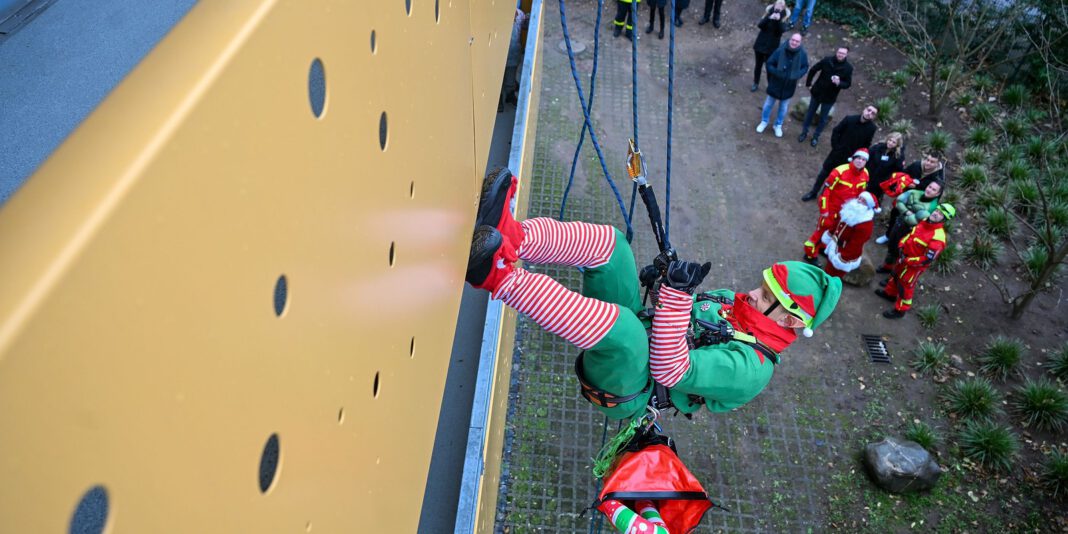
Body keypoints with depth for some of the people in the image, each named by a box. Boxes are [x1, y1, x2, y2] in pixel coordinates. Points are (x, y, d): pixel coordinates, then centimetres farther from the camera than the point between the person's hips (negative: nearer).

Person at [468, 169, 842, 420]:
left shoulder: (751, 368, -16)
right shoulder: (731, 300, 10)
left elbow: (670, 371, -28)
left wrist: (679, 290, -33)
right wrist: (664, 279, 0)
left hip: (622, 390, -8)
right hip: (623, 343, 8)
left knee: (625, 326, -44)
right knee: (607, 241, -9)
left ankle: (500, 276, -45)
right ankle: (512, 237, -32)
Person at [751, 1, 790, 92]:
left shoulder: (784, 17, -8)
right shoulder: (769, 12, -6)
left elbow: (782, 30, -24)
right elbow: (759, 25, -19)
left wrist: (779, 20, -39)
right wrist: (769, 18, -34)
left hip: (772, 46, -2)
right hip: (761, 43, 2)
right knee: (758, 64, 15)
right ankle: (756, 84, 31)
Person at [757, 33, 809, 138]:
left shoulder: (803, 54, -16)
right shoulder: (780, 50, -23)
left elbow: (805, 67, -1)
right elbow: (769, 64, -13)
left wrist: (797, 75, -18)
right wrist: (776, 73, -26)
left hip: (789, 86, 2)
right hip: (775, 83, -2)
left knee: (783, 107, 19)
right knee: (769, 103, 18)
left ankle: (778, 125, 40)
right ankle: (764, 122, 41)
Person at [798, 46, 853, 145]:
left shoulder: (848, 68, -16)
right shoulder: (827, 60, -16)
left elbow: (848, 84, -9)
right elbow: (813, 70, -3)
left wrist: (839, 83, -31)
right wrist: (808, 84, 0)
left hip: (830, 97, -1)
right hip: (817, 92, 1)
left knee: (823, 118, 13)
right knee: (810, 113, 17)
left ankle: (816, 136, 32)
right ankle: (804, 132, 37)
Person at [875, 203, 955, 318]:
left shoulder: (938, 237, -35)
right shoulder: (925, 221, -10)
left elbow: (928, 259, -33)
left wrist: (907, 261, -26)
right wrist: (902, 244, -5)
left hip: (915, 265, -8)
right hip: (905, 255, 8)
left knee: (905, 286, 9)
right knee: (896, 273, 30)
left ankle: (900, 310, 29)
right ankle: (890, 293, 56)